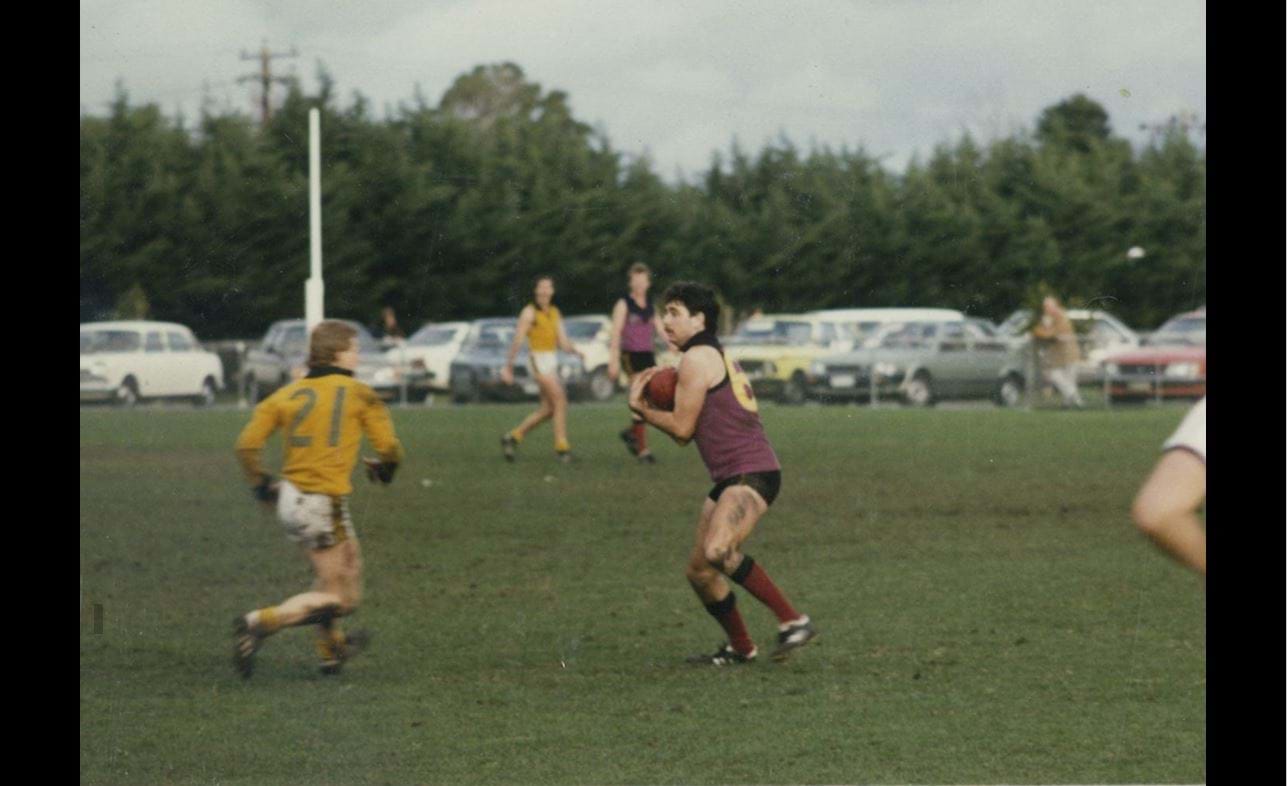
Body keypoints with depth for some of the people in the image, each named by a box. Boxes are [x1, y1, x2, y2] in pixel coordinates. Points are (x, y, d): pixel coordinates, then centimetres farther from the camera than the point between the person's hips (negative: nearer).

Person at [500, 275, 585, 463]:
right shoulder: (529, 312, -6)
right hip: (538, 360, -8)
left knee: (548, 409, 8)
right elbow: (517, 341, -7)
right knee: (560, 400, -17)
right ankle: (561, 446, -15)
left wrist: (575, 350, -7)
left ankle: (513, 438, 19)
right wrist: (508, 367, -8)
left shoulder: (554, 312, 15)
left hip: (552, 361, 8)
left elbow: (562, 342, 13)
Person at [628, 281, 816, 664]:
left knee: (718, 550, -32)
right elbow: (700, 424, 25)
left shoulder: (697, 358, -8)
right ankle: (740, 647, 25)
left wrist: (640, 407, 5)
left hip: (751, 473, -11)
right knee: (699, 570, 12)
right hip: (729, 477, 11)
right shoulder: (717, 356, 24)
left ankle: (792, 620, -27)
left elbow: (682, 430, -9)